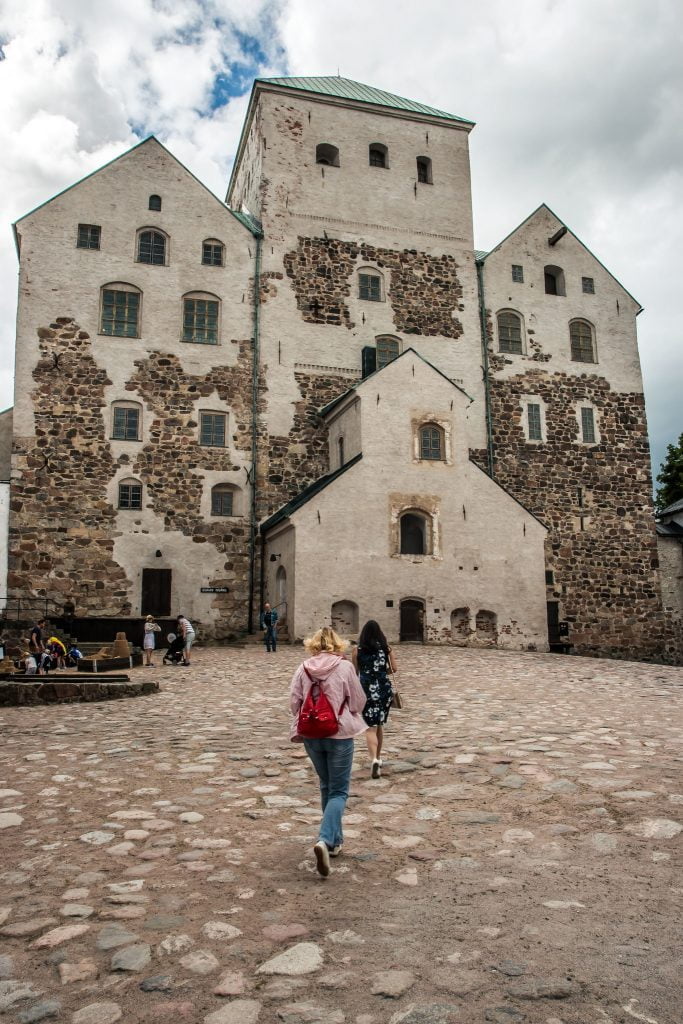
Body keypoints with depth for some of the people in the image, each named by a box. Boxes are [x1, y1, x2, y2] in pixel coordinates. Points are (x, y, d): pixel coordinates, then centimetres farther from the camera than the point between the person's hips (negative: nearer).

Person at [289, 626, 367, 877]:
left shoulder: (303, 668, -3)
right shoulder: (345, 667, -9)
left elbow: (294, 702, -2)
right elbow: (358, 702, -4)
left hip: (311, 735, 3)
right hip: (339, 734, -3)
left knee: (326, 787, 21)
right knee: (339, 792, 5)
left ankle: (335, 841, 30)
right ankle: (325, 840, -16)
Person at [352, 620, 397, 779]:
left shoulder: (357, 650, -2)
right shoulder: (386, 648, 2)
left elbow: (354, 672, 2)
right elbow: (393, 669, 1)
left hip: (366, 690, -2)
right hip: (384, 688, 2)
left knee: (370, 727, -3)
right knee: (380, 724, 19)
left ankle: (375, 759, -23)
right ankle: (378, 758, 30)